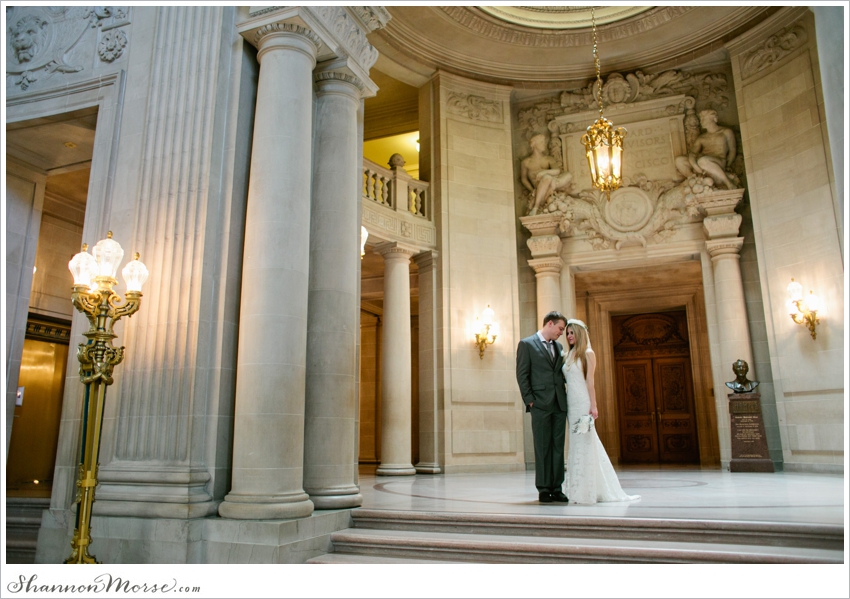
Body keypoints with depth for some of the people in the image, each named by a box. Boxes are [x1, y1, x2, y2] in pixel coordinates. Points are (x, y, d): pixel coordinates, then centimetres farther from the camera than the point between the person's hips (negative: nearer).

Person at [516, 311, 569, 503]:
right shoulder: (527, 344, -1)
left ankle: (556, 488, 12)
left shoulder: (558, 347, 17)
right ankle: (543, 489, 8)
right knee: (543, 448, 0)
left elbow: (561, 373, 19)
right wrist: (529, 400, -9)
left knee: (558, 447, 6)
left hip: (559, 404, 5)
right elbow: (522, 374, -4)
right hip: (540, 404, -5)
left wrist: (566, 396, 5)